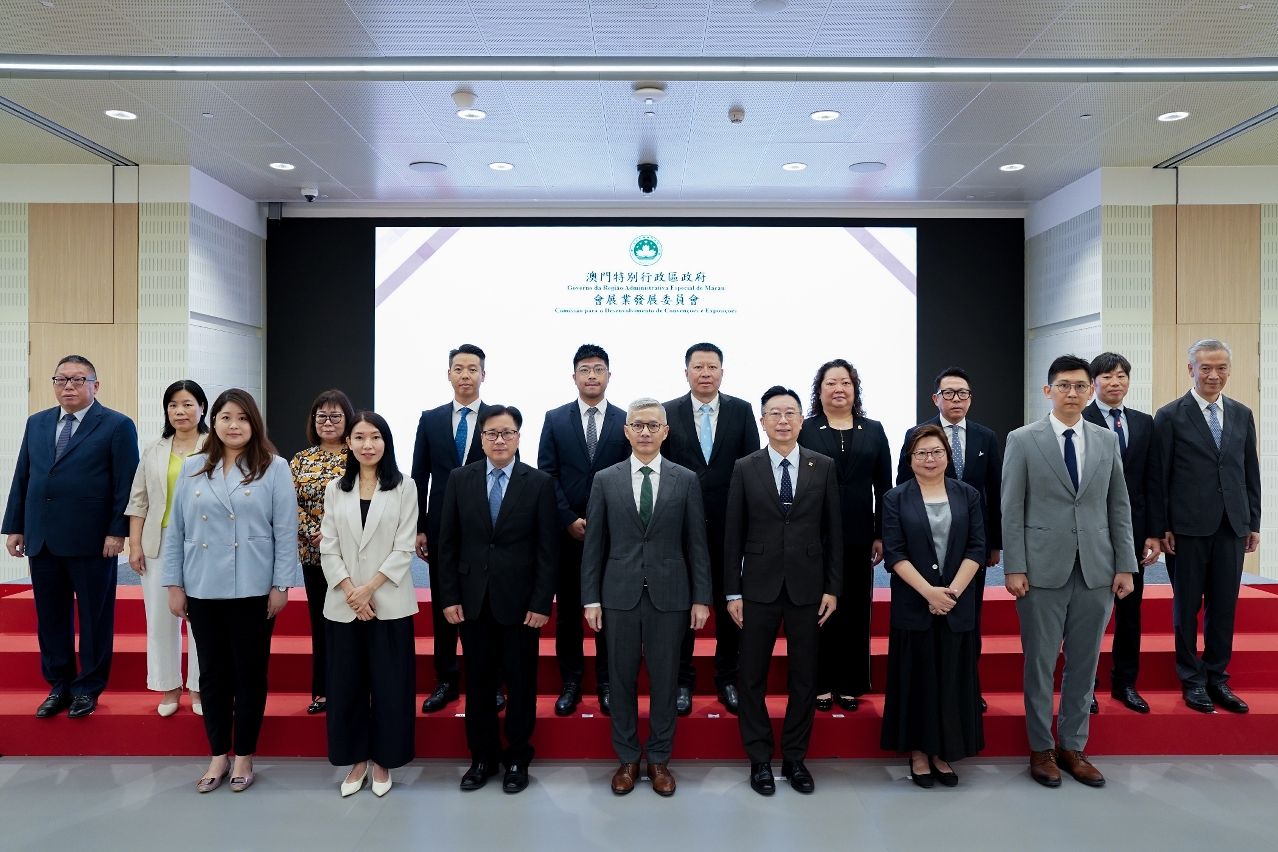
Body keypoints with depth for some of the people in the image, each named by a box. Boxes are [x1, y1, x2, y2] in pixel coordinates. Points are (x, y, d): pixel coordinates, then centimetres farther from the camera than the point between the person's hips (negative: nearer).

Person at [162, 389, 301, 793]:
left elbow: (286, 532, -5)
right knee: (212, 673, 11)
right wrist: (174, 585, 4)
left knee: (250, 673, 7)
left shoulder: (274, 468, -3)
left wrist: (281, 585, -8)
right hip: (203, 590, 3)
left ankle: (244, 756, 21)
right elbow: (176, 530, 7)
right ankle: (218, 755, 26)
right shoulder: (192, 468, 6)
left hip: (253, 591, -3)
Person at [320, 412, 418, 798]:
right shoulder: (335, 489, 7)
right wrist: (350, 592, -10)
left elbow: (404, 548, -6)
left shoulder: (404, 487, -1)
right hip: (343, 604, 3)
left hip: (389, 602, -2)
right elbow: (328, 550, 3)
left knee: (389, 684, 3)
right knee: (346, 683, 8)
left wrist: (369, 588, -14)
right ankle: (356, 758, 24)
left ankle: (383, 759, 20)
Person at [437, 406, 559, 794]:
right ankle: (482, 757, 25)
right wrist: (449, 597, -1)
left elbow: (548, 550, -4)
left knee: (520, 682, 8)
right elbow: (448, 543, 5)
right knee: (478, 682, 10)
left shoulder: (539, 482, -3)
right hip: (473, 599, 2)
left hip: (519, 600, -2)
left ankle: (517, 758, 23)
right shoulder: (460, 480, 4)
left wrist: (541, 602, -9)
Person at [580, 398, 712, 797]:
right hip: (620, 596, 1)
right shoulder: (605, 480, 3)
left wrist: (701, 598, -1)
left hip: (669, 596, 0)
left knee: (665, 680, 8)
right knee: (622, 679, 9)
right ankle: (628, 759, 25)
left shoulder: (686, 480, 2)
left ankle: (659, 759, 24)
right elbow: (594, 545, 3)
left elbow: (696, 544, 2)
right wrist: (591, 599, 0)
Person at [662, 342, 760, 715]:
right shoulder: (668, 413, 0)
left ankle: (728, 679, 25)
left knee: (730, 604, 9)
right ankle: (682, 681, 22)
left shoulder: (742, 411, 2)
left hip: (729, 524, 1)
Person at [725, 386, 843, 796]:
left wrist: (833, 588, 0)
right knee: (753, 677, 6)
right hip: (759, 588, -1)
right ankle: (760, 759, 22)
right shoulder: (745, 469, -1)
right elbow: (733, 535, 0)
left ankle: (795, 758, 26)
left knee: (804, 677, 10)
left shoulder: (824, 467, 2)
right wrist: (732, 592, -3)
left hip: (807, 587, 1)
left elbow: (833, 531, 4)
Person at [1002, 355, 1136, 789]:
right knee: (1040, 662, 5)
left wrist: (1125, 566, 3)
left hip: (1096, 570, 3)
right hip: (1043, 569, -3)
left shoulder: (1108, 441, 9)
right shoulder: (1022, 440, -2)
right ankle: (1041, 748, 20)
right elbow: (1012, 509, -4)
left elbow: (1119, 507, 9)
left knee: (1084, 663, 10)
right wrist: (1013, 567, -9)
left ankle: (1073, 747, 24)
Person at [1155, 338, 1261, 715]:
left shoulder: (1242, 415, 10)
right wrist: (1162, 527, -7)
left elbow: (1251, 473, 12)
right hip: (1188, 527, -4)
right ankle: (1192, 680, 18)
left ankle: (1217, 678, 21)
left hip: (1231, 527, 4)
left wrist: (1253, 523, 9)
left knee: (1224, 606, 9)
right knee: (1187, 606, 6)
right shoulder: (1170, 416, -3)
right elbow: (1160, 477, -4)